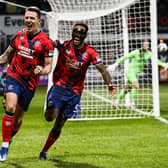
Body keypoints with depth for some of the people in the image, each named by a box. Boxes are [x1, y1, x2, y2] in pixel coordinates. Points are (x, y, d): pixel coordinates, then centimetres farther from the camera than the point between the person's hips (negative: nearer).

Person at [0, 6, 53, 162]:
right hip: (13, 77, 1)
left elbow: (49, 66, -4)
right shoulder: (18, 36, 6)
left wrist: (42, 70, -24)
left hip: (30, 83, -1)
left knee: (18, 118, 8)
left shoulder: (45, 41, -5)